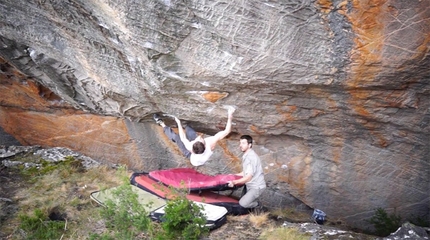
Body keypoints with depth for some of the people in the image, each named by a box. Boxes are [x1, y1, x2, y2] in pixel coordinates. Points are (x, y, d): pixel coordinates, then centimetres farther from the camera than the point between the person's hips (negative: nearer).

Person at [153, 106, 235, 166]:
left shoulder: (191, 147, -46)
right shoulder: (211, 143, -47)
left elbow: (183, 138, -25)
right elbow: (227, 131, -42)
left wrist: (179, 123, -15)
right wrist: (229, 116, -41)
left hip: (192, 157, -2)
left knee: (175, 137, 4)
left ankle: (162, 124, 29)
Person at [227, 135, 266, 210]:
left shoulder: (251, 157, -23)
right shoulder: (246, 156, 7)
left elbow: (249, 177, -27)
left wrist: (234, 182, -30)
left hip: (256, 186, -9)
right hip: (250, 185, 9)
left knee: (243, 203, -15)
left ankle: (259, 208, 6)